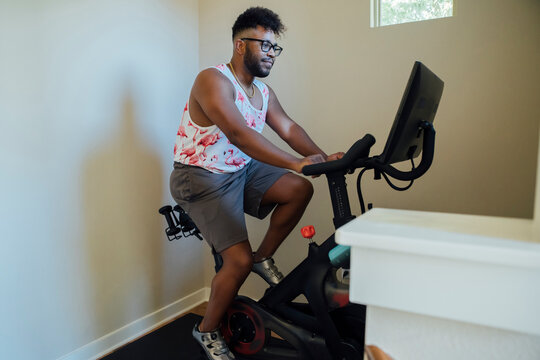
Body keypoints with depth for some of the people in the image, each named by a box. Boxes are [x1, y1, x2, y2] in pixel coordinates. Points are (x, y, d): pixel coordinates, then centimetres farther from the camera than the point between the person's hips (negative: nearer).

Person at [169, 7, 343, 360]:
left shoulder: (263, 91, 8)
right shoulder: (213, 80, -19)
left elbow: (288, 128, -3)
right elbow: (238, 133, -34)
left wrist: (324, 158, -20)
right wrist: (294, 162, -43)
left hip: (242, 170, 8)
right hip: (201, 178, -8)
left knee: (300, 189, -10)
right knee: (240, 259, -15)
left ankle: (264, 257, 9)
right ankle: (207, 331, 11)